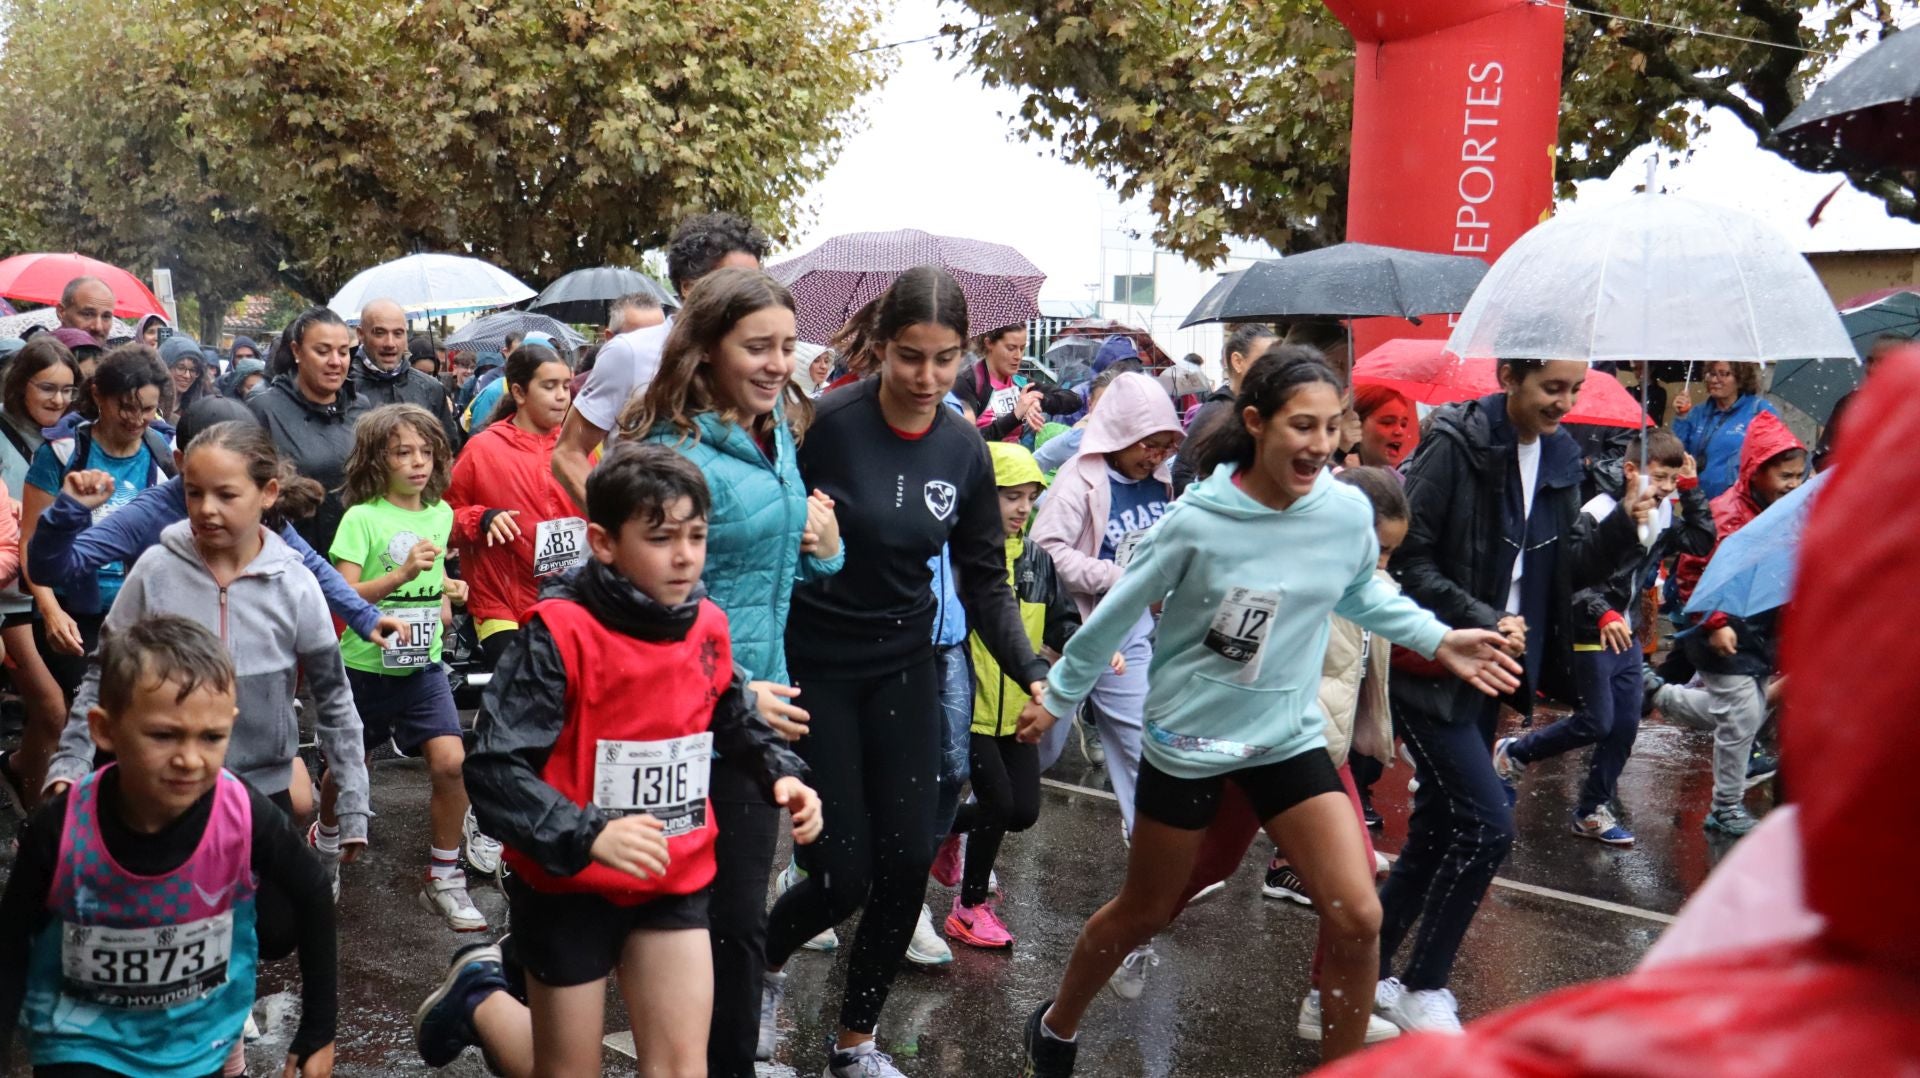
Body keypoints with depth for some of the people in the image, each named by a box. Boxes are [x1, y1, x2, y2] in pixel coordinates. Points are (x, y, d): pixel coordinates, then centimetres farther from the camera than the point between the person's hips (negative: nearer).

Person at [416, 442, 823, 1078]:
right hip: (570, 882, -5)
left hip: (676, 881, 5)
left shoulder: (707, 627, -2)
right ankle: (476, 997, 40)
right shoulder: (559, 634, -22)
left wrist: (782, 774, -2)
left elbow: (735, 724, 17)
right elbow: (494, 768, -24)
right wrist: (588, 836, -37)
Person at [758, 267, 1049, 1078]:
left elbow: (985, 579, 1)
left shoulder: (965, 451, -3)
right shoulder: (825, 423, -18)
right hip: (814, 667, -4)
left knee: (907, 862, 4)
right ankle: (766, 957, 34)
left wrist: (1031, 671, -10)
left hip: (904, 667, 4)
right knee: (842, 873, -2)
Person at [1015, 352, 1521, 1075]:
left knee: (1357, 917, -8)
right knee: (1142, 913, 14)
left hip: (1289, 736, 3)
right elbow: (1117, 614, -7)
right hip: (1189, 737, -3)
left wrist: (1438, 639, 1)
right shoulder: (1198, 520, -20)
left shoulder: (1349, 511, -11)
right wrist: (1058, 697, 2)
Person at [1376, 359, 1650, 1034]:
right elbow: (1408, 560, -17)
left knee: (1438, 833, 13)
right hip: (1430, 669, -8)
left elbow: (1566, 571, 9)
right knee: (1487, 826, -11)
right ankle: (1421, 989, 5)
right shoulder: (1454, 447, -15)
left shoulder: (1559, 458, 8)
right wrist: (1480, 621, -21)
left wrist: (1621, 527, -7)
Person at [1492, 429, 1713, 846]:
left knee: (1626, 725, 7)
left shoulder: (1663, 515, 5)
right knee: (1596, 722, -5)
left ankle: (1591, 810, 19)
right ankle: (1513, 753, 16)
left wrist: (1691, 490, 0)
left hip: (1627, 634, 7)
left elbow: (1701, 541, 9)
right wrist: (1603, 613, -35)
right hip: (1591, 635, -7)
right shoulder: (1598, 514, -19)